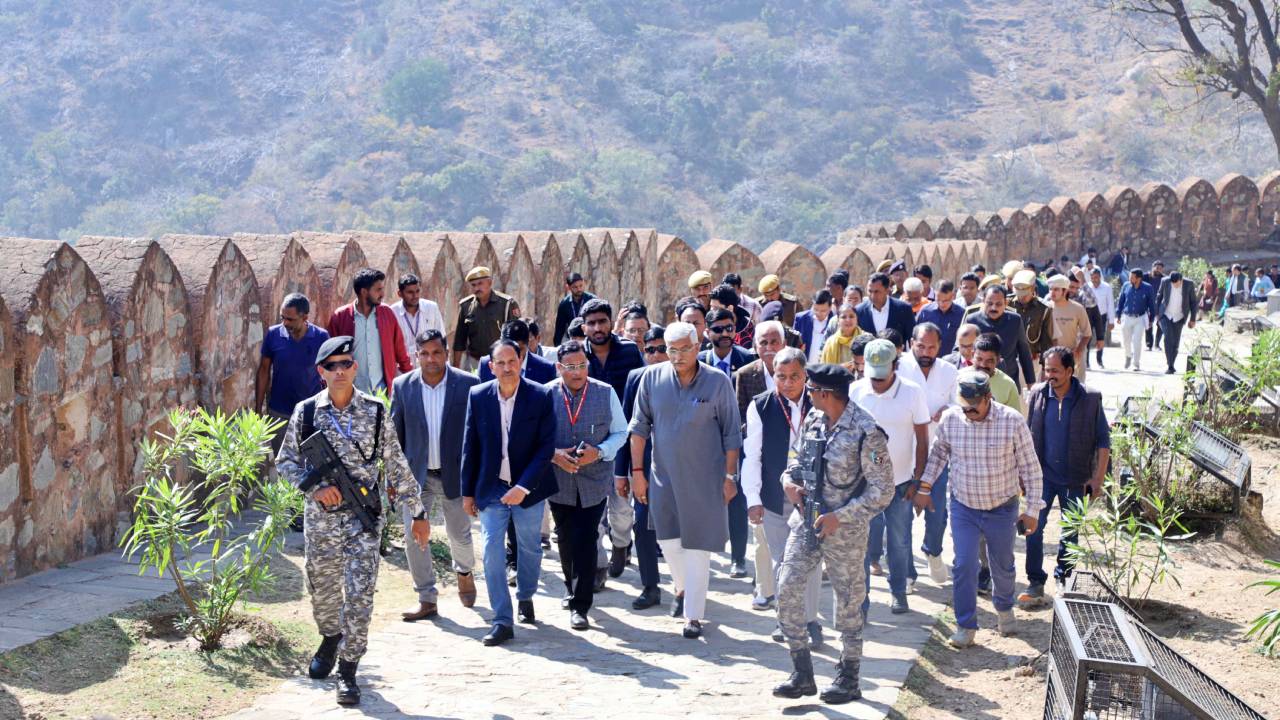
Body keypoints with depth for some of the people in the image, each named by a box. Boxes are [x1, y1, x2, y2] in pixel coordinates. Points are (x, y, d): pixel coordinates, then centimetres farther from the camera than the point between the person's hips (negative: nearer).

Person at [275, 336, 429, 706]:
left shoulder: (375, 411, -2)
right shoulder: (306, 412, -1)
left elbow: (396, 466, 2)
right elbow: (285, 460, 5)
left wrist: (418, 513, 4)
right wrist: (313, 486, -13)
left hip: (364, 517, -1)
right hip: (320, 517, 2)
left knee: (360, 594, -8)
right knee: (322, 589, 16)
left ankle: (348, 670, 2)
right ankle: (331, 638, 46)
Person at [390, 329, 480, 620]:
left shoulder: (468, 385, -9)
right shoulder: (403, 386, -4)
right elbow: (395, 434, 4)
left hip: (455, 475, -1)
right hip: (415, 475, 1)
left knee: (460, 535, 13)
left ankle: (464, 572, 45)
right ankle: (426, 599, 12)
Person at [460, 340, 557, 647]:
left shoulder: (541, 396, -11)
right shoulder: (478, 396, -5)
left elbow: (546, 446, -11)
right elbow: (470, 446, 2)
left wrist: (523, 487, -19)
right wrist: (468, 491, 4)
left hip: (528, 487, -1)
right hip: (491, 488, 1)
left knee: (530, 548, 14)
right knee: (492, 551, -7)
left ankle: (525, 597, 41)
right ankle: (502, 621, -1)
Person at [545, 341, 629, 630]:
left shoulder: (605, 393, -2)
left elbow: (620, 433, 4)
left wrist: (599, 452, -14)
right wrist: (553, 455, -14)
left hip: (594, 482, -1)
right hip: (559, 482, 1)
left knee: (586, 542, -7)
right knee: (566, 541, 13)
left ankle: (580, 606, -1)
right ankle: (572, 589, 37)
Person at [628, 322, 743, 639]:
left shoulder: (718, 382, -8)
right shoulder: (652, 378, -2)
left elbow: (731, 434, -1)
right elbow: (639, 427, 3)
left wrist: (729, 476, -2)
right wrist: (637, 471, 1)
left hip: (704, 478, -3)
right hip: (664, 475, 3)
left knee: (697, 545, 0)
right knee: (668, 539, 12)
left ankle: (693, 615, 8)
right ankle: (682, 588, 41)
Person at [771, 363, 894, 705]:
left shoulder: (866, 433, -19)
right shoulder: (813, 420, 2)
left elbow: (882, 491, -16)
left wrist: (839, 517, -20)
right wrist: (790, 479, -3)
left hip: (844, 532, -6)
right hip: (806, 523, 7)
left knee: (848, 603, 7)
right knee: (787, 590, 1)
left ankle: (848, 680, 23)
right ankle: (802, 675, 13)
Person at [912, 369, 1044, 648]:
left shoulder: (1012, 421, -18)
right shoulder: (950, 419, -12)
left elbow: (1030, 468, -9)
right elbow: (938, 453, 8)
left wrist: (1032, 509, -6)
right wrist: (924, 487, 7)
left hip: (1002, 508, -1)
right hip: (963, 507, 1)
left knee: (1003, 565, 17)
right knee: (963, 566, -4)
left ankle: (1005, 609, 45)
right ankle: (966, 625, 11)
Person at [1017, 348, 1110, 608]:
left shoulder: (1090, 398, -10)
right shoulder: (1037, 394, -3)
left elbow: (1103, 440, -4)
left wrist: (1098, 477, -8)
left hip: (1075, 478, -1)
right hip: (1042, 474, 1)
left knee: (1070, 531, 12)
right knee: (1034, 527, -5)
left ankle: (1063, 577, 31)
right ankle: (1035, 584, 4)